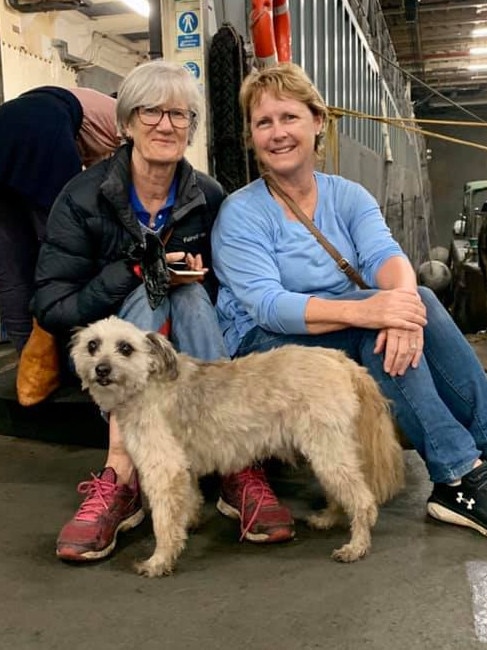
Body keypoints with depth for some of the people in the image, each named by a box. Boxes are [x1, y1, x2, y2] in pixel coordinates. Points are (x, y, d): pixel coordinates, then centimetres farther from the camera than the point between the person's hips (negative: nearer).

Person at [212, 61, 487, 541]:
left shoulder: (348, 196, 7)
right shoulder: (241, 213, -7)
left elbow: (385, 255, -12)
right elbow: (267, 306, -22)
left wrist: (404, 296, -37)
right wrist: (364, 310, -37)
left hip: (350, 343, 4)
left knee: (418, 299, -23)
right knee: (377, 317, -30)